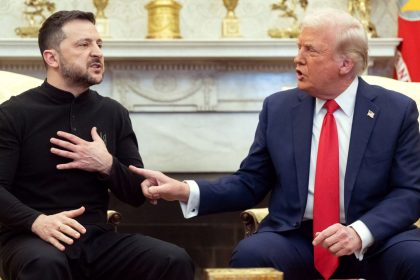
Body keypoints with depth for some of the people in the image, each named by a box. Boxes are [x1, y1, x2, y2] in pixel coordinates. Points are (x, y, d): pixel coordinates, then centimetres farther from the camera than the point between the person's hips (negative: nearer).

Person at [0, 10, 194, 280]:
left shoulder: (114, 113, 11)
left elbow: (138, 194, 13)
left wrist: (107, 166, -8)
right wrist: (37, 221, -28)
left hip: (96, 238, 4)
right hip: (30, 238, -3)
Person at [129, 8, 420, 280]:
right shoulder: (279, 108, 6)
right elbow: (250, 183, 8)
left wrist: (361, 232, -21)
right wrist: (186, 191, -7)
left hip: (376, 237, -1)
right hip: (295, 236, 2)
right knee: (249, 254, -29)